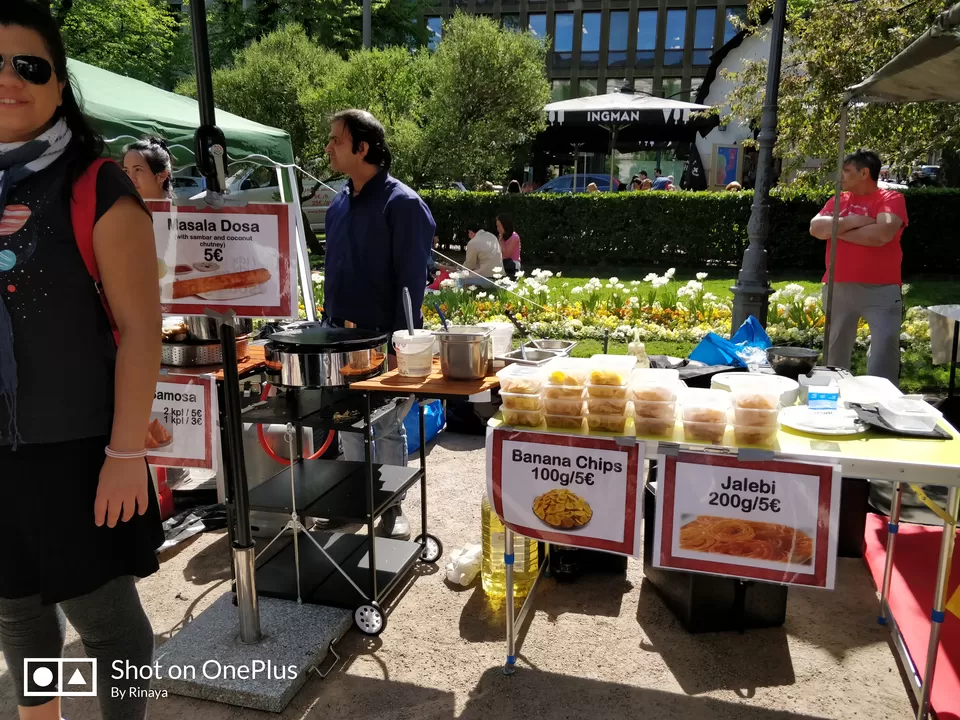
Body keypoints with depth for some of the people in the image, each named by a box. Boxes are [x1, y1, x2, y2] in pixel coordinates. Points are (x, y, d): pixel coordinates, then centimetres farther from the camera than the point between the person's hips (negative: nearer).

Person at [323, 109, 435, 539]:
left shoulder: (402, 204, -12)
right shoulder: (339, 203, 10)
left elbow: (412, 281, -15)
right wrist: (327, 324, 12)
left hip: (384, 340, -7)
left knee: (387, 428, 5)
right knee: (347, 425, 16)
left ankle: (393, 510, 21)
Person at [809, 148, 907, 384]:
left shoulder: (891, 199, -1)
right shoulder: (838, 201, 14)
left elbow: (882, 234, -18)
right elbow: (816, 228, -2)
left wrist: (839, 230, -7)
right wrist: (852, 221, -11)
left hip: (881, 290, -5)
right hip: (838, 288, 5)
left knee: (884, 353, -8)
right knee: (836, 351, 13)